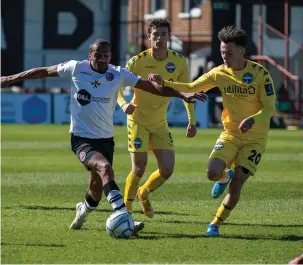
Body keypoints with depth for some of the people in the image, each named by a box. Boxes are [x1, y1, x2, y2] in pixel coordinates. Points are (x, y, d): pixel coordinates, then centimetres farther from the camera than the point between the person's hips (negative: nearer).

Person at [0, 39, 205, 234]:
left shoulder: (119, 74, -3)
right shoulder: (76, 68, -7)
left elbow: (151, 86, -6)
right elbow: (44, 72, 5)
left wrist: (183, 96, -13)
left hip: (106, 138, 4)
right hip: (81, 138, -4)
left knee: (97, 189, 12)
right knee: (105, 167, -31)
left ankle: (82, 211, 48)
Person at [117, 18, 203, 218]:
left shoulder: (179, 61, -6)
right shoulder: (138, 61, -16)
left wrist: (192, 121, 4)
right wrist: (123, 103, -34)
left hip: (160, 123, 4)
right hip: (138, 120, -4)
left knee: (167, 169, -3)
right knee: (139, 169, -10)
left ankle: (144, 194, 27)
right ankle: (126, 208, 12)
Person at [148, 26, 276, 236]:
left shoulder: (260, 73, -14)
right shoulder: (220, 73, -3)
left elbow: (270, 108, -15)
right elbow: (192, 88, 4)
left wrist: (253, 120, -35)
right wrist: (165, 83, -11)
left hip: (254, 138, -3)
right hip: (230, 134, 3)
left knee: (237, 183, -10)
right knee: (213, 173, -19)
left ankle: (216, 224, 8)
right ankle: (225, 177, 20)